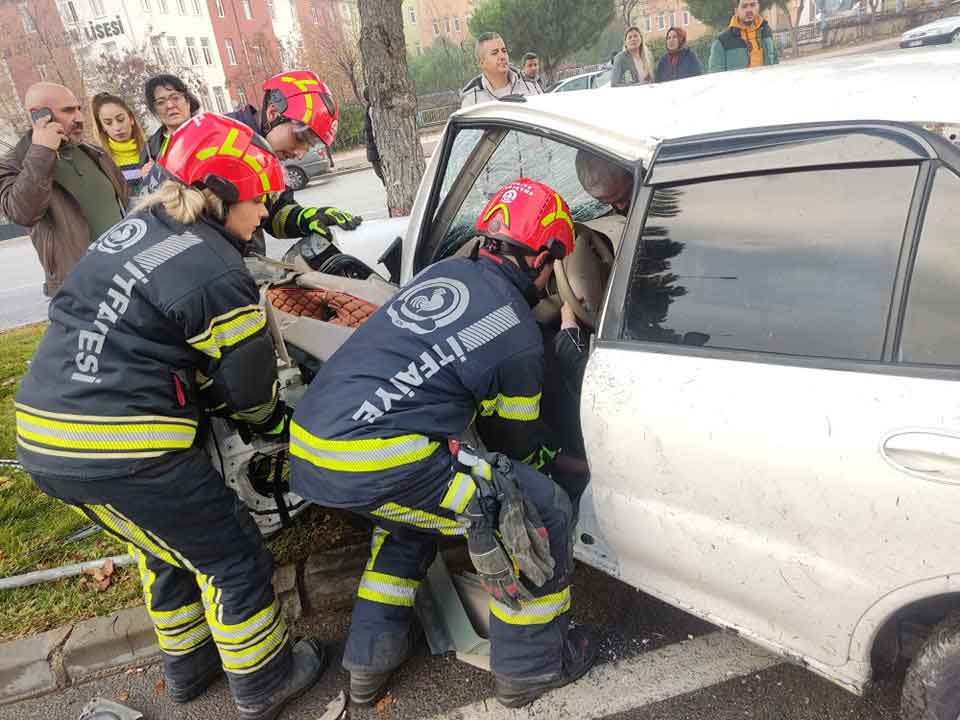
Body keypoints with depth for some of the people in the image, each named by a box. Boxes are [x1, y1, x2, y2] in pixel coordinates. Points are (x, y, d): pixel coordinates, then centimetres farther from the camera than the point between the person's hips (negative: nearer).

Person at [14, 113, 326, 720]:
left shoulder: (132, 229, 11)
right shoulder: (217, 276, -16)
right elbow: (250, 385, -6)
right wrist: (276, 425, 16)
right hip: (124, 453, -9)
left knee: (170, 549, 28)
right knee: (234, 559, 10)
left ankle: (187, 666, 46)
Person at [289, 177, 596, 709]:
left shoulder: (443, 272, 15)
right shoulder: (520, 338, -5)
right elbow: (515, 439, 10)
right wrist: (550, 457, 35)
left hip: (306, 453, 9)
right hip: (373, 466, -8)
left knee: (414, 505, 37)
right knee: (542, 511, 4)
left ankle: (370, 659, 40)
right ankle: (530, 667, 24)